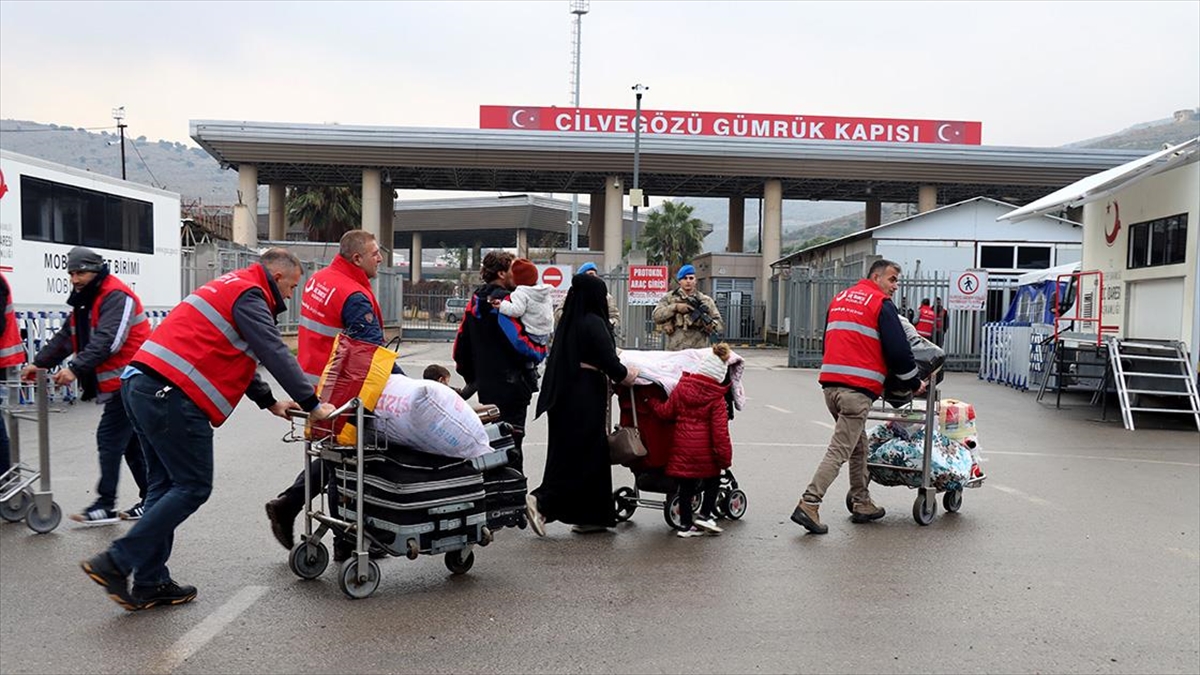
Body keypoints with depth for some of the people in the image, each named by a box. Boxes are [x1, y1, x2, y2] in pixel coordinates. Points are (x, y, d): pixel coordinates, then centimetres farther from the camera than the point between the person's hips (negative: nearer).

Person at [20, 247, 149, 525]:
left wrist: (76, 369, -30)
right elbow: (65, 337, 15)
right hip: (116, 384, 10)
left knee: (110, 438, -9)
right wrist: (39, 363, 5)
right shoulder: (86, 300, 15)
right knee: (130, 440, 10)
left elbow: (107, 341, -26)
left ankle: (105, 505, -4)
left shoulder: (116, 296, -16)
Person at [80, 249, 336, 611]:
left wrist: (270, 401, 25)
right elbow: (275, 353, -13)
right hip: (172, 396, -11)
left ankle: (150, 584, 17)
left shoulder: (232, 286, 25)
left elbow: (236, 355, 29)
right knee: (194, 486, -3)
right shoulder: (249, 295, -7)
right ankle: (115, 563, -3)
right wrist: (312, 405, -9)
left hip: (140, 384, 11)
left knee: (166, 484, 13)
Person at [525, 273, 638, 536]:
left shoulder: (568, 321, 10)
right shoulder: (593, 323, -13)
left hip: (565, 396, 9)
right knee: (585, 455, -2)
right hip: (586, 398, -9)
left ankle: (588, 517, 18)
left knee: (568, 453, 11)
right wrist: (629, 375, 4)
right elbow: (610, 364, -16)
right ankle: (542, 500, -9)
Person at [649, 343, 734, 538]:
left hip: (682, 445, 3)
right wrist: (725, 457, -6)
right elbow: (720, 431, -12)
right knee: (713, 479, 22)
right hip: (704, 449, -3)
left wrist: (652, 402, 22)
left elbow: (666, 412, 4)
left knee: (685, 485, 13)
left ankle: (686, 524, 17)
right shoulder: (717, 399, -10)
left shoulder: (681, 387, -2)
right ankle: (705, 515, 14)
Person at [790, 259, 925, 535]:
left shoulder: (839, 299, 20)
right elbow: (898, 349, -5)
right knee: (840, 450, -7)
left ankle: (862, 504, 25)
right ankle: (809, 504, -12)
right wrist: (914, 382, 9)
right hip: (857, 389, -8)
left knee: (859, 447, 19)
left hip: (830, 382, 8)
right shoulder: (881, 304, -2)